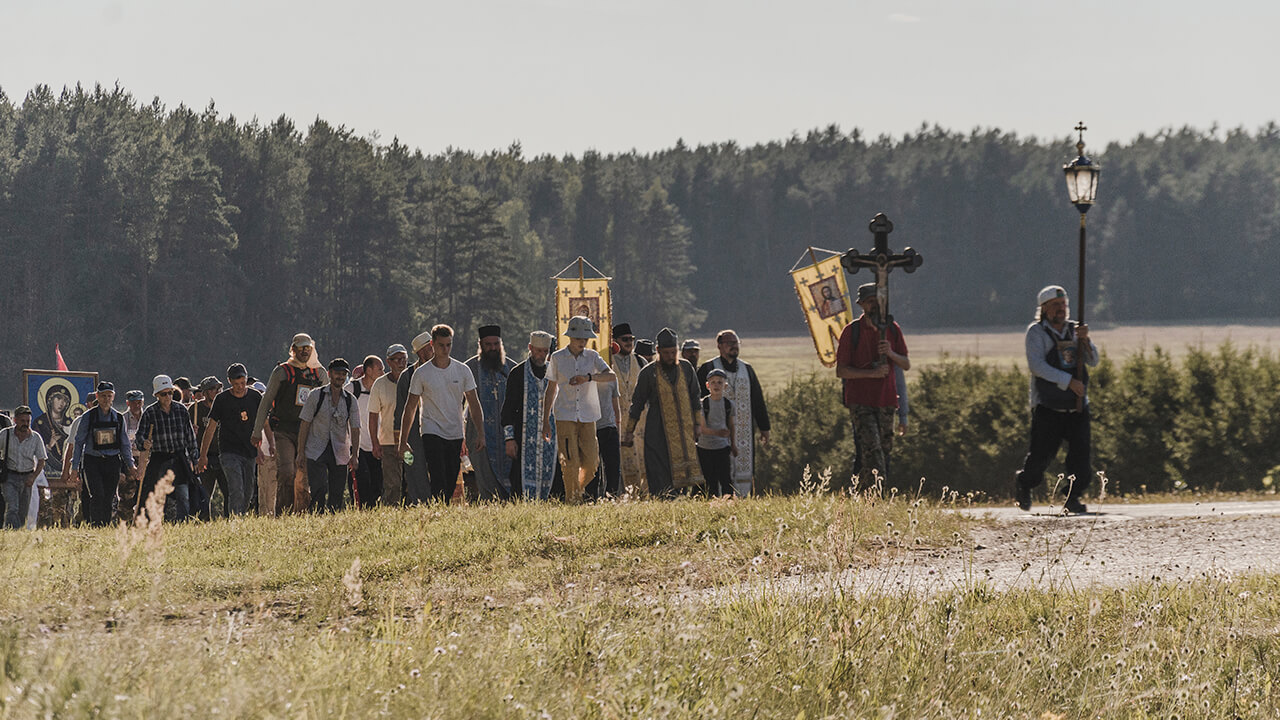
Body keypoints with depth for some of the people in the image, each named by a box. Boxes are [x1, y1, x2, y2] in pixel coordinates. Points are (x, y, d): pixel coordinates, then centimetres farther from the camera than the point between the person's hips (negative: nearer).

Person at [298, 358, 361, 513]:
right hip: (316, 452, -3)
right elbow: (305, 424, 1)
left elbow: (355, 429, 6)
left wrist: (355, 456, -2)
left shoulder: (350, 400, 7)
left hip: (340, 454, 3)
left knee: (337, 494, 1)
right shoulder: (316, 396, 0)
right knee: (319, 490, -17)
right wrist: (301, 452, -4)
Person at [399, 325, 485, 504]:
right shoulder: (422, 374, -2)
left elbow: (473, 404, 7)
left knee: (451, 486, 4)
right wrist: (403, 441, 0)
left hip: (456, 434, 3)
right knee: (438, 484, -16)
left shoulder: (462, 371, 5)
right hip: (432, 433, -3)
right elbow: (410, 408, 2)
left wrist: (480, 433, -3)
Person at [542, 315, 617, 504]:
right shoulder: (557, 358, 3)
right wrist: (545, 420, 8)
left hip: (587, 417, 2)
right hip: (565, 416, -2)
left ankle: (579, 490, 26)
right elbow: (551, 389, 9)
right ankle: (571, 499, 0)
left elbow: (611, 376, -11)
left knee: (590, 464, 0)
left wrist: (588, 377, -29)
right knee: (571, 463, -12)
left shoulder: (592, 356, 5)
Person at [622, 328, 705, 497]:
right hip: (658, 434, -3)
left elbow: (695, 397, 15)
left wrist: (698, 423, 10)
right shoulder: (648, 373, -1)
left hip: (684, 431, 3)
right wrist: (629, 430, 8)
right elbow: (637, 403, 6)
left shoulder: (686, 368, 7)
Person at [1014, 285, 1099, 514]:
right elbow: (1036, 365, -15)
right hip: (1048, 407, -4)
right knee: (1041, 454, -2)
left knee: (1081, 452, -7)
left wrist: (1084, 340, -14)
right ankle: (1023, 483, 26)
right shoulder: (1037, 332, -2)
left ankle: (1073, 497, 2)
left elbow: (1093, 361, 6)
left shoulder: (1074, 330, 12)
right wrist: (1068, 381, -21)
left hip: (1077, 406, 4)